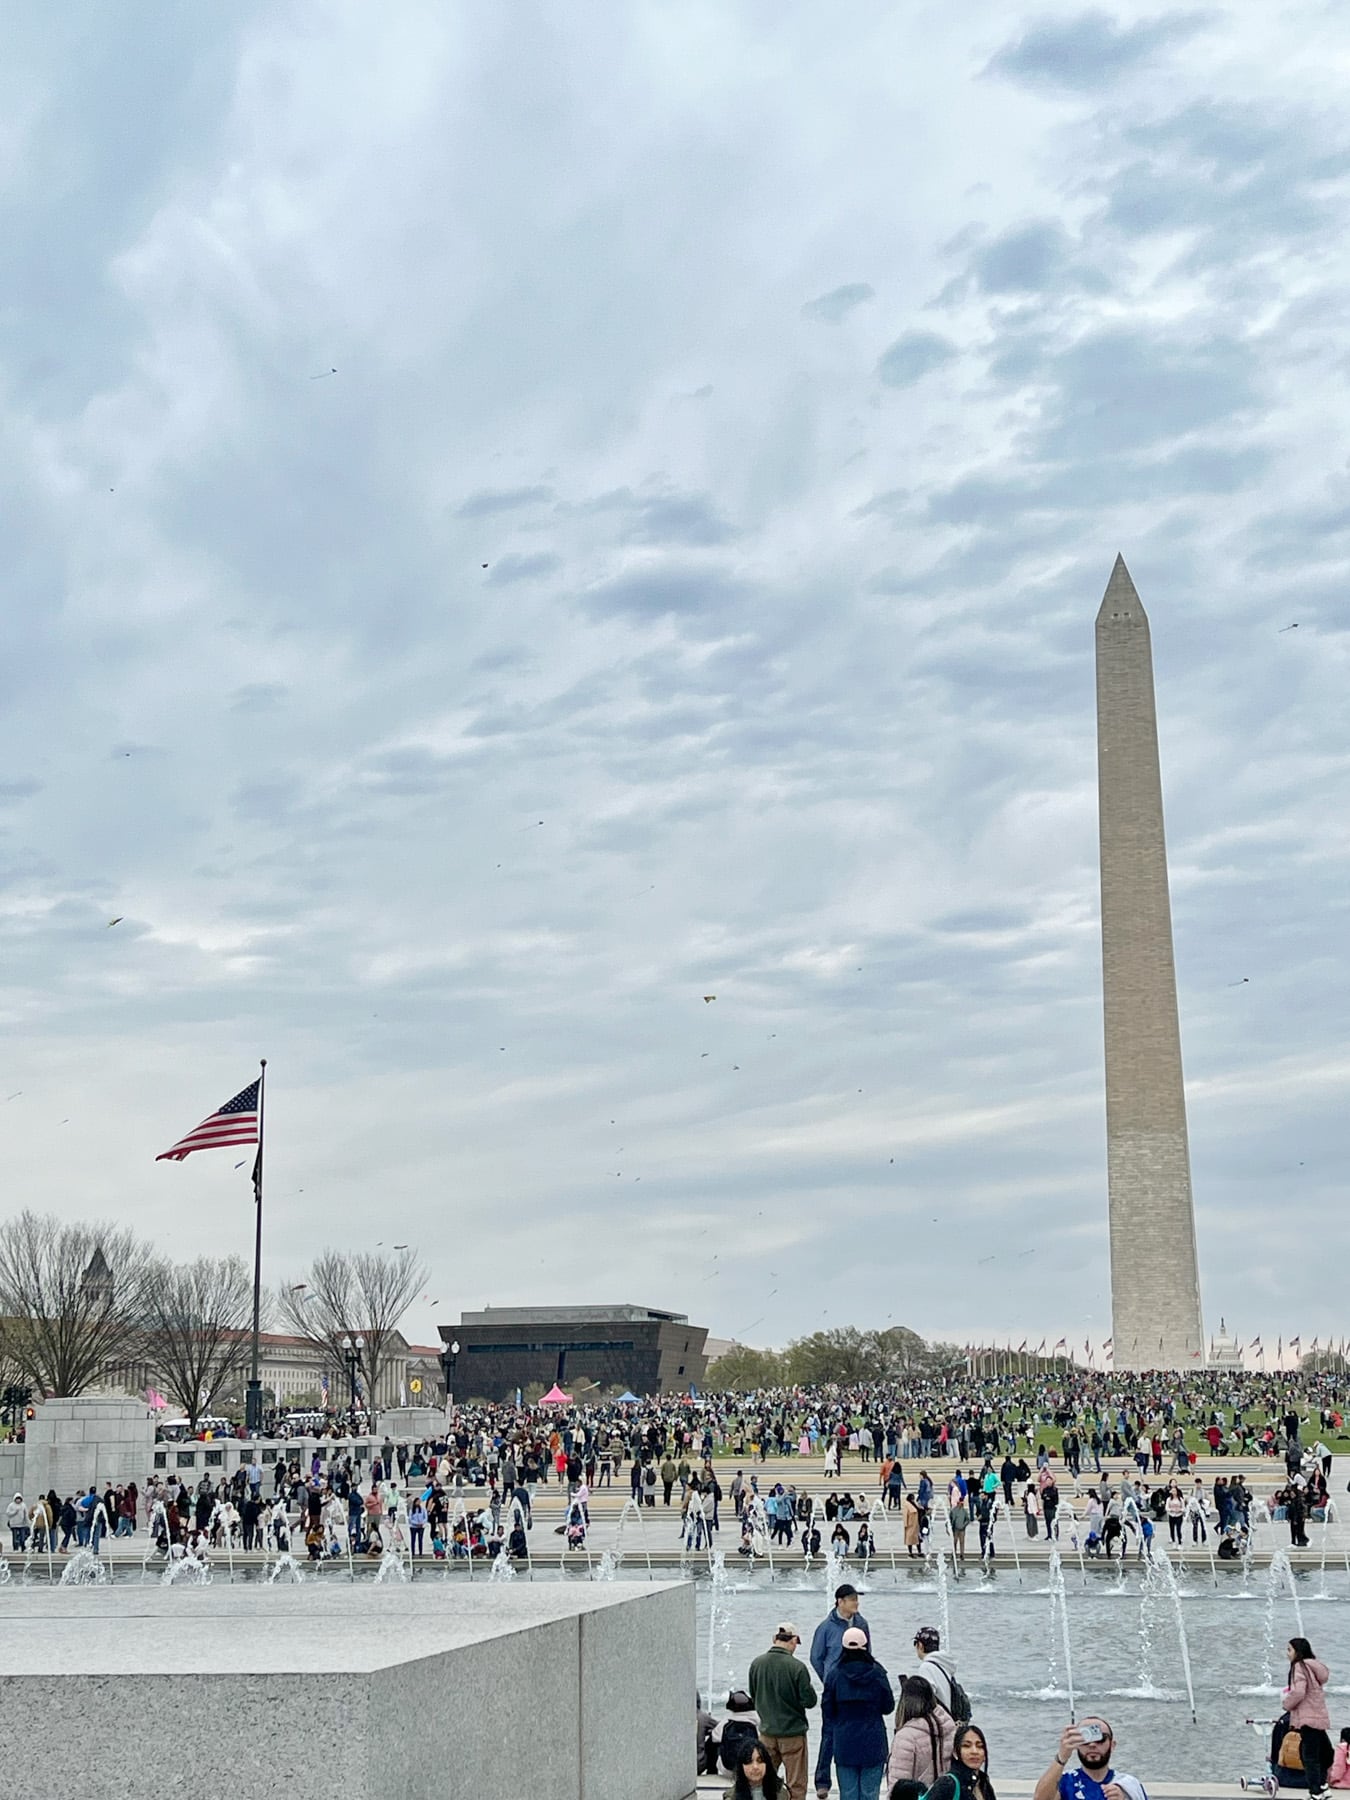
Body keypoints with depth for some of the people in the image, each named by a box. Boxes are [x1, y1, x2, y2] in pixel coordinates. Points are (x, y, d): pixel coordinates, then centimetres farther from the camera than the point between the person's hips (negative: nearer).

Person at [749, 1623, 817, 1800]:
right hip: (793, 1733, -4)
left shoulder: (756, 1664, -3)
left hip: (766, 1733, 4)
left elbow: (753, 1699, 8)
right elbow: (810, 1701, -14)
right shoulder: (797, 1667, -18)